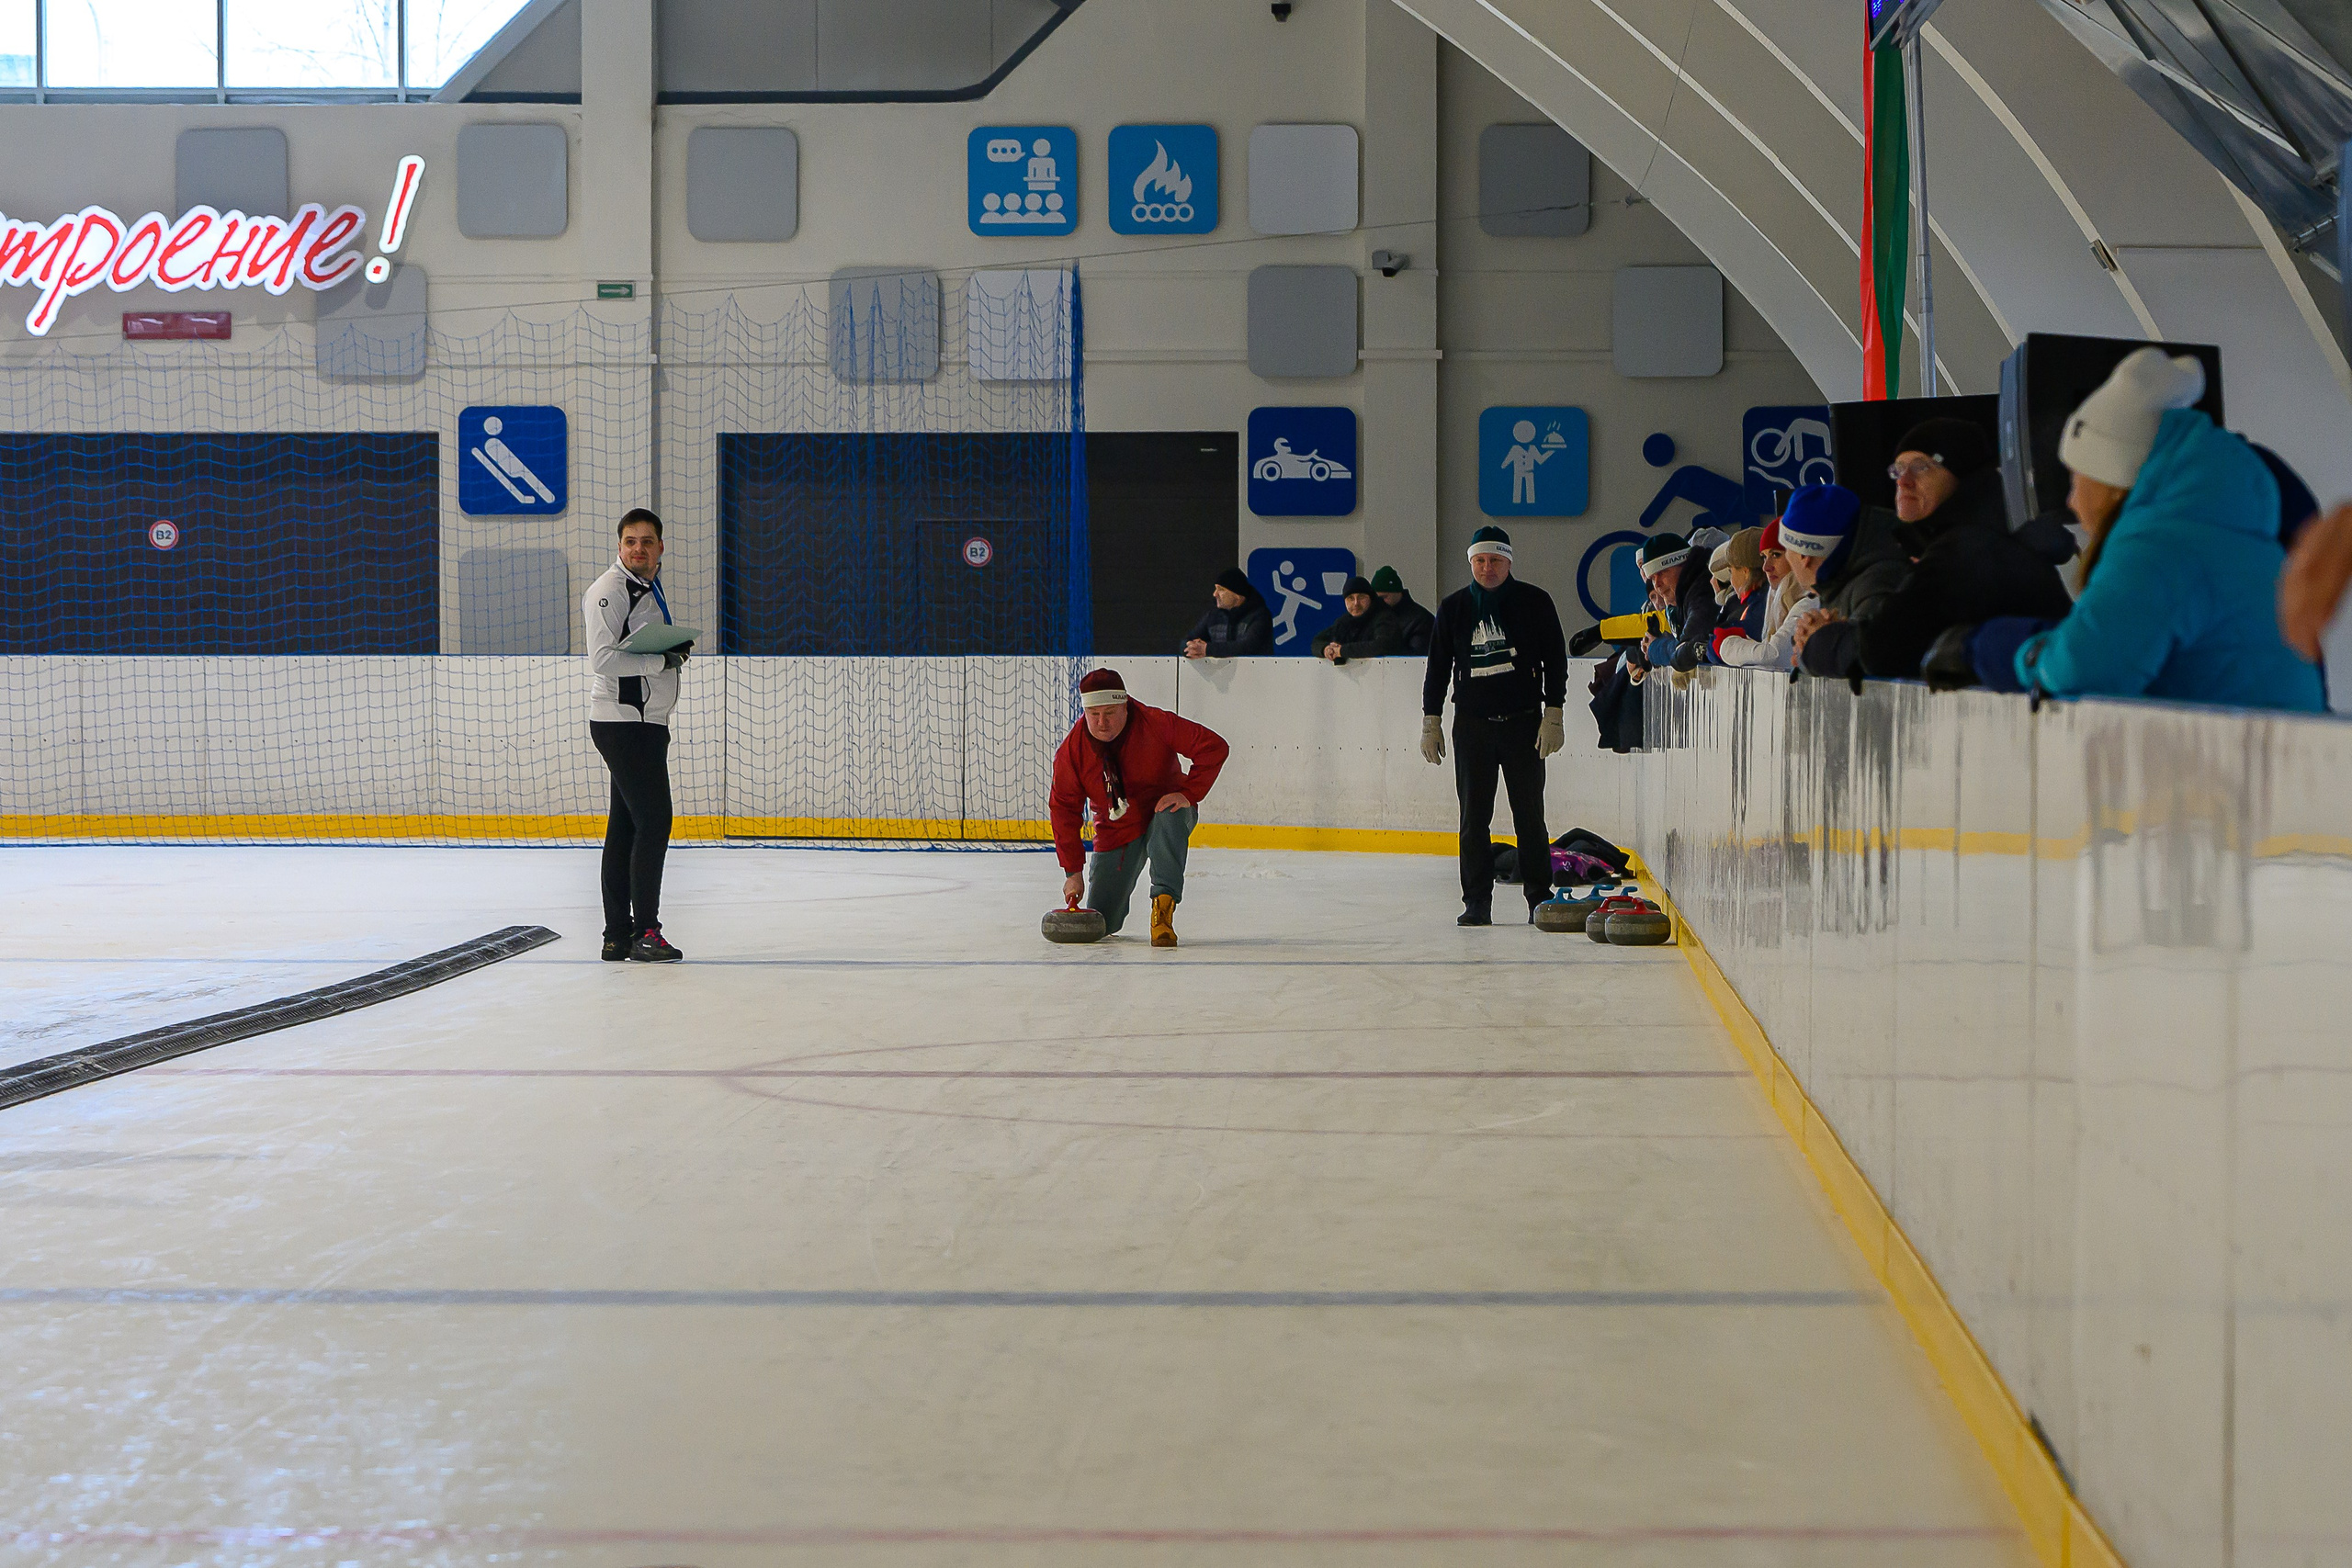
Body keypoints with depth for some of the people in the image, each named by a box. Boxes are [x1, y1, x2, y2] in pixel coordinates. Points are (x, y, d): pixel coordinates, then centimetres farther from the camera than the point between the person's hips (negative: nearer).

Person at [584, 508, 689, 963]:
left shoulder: (650, 588, 18)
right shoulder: (610, 590, -13)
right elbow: (604, 659, -22)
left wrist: (678, 649, 9)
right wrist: (663, 659, -20)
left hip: (646, 723, 10)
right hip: (622, 723, -10)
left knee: (626, 824, 10)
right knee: (654, 821, -12)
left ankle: (618, 935, 14)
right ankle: (644, 932, -7)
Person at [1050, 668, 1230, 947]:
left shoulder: (1156, 724, -23)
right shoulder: (1072, 749, -14)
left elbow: (1214, 746, -20)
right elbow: (1065, 809, -6)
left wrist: (1189, 793, -29)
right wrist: (1072, 871, -8)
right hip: (1116, 830, 3)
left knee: (1170, 818, -41)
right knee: (1100, 925, -1)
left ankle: (1163, 907, -35)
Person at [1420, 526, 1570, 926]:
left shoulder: (1534, 602, 1)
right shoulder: (1453, 608, 8)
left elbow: (1555, 660, 1)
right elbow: (1438, 667, 13)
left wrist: (1553, 714, -6)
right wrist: (1431, 721, 9)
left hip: (1523, 722, -2)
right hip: (1471, 724, 2)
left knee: (1529, 814, 0)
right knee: (1474, 816, 1)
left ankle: (1539, 898, 6)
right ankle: (1477, 902, 5)